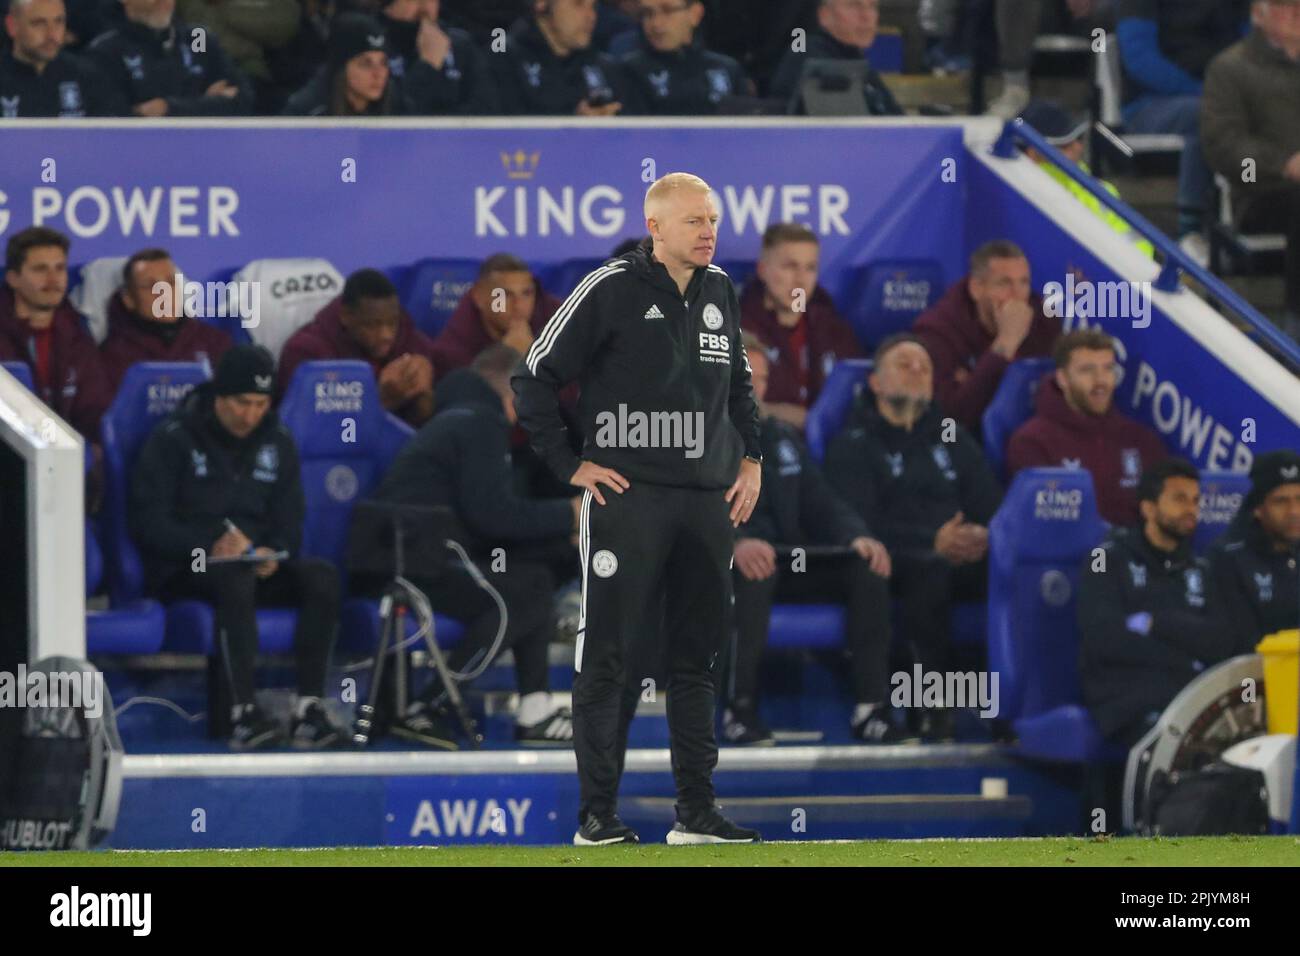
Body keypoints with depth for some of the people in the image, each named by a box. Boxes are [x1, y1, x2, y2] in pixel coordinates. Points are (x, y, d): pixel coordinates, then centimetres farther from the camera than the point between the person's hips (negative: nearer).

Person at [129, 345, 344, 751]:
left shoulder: (278, 443, 14)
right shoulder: (173, 439, -2)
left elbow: (288, 523, 12)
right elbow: (147, 523, -8)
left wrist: (272, 554, -12)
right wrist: (210, 546, -22)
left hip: (257, 563, 5)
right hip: (184, 572, -5)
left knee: (322, 576, -25)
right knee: (235, 577, -39)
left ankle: (309, 708, -33)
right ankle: (243, 711, -45)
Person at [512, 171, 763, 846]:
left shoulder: (720, 292, 12)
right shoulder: (610, 290, -8)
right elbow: (534, 379, -5)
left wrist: (751, 457, 16)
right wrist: (569, 465, -7)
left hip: (706, 502, 6)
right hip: (626, 496, -6)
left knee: (697, 658, 9)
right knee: (611, 658, -4)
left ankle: (696, 813, 13)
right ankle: (597, 815, -1)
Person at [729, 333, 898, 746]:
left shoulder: (783, 437, 24)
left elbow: (821, 502, 17)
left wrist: (857, 536, -7)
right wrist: (736, 543, -34)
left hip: (789, 561, 5)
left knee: (867, 566, -20)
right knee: (755, 570, -40)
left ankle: (871, 706, -24)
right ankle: (740, 708, -35)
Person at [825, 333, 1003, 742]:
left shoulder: (954, 440, 30)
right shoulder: (853, 446, 14)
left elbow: (993, 506, 18)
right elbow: (860, 523, -4)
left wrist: (982, 535, -8)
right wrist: (933, 541, -18)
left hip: (964, 556, 4)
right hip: (896, 563, -4)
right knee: (929, 570, -41)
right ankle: (935, 704, -39)